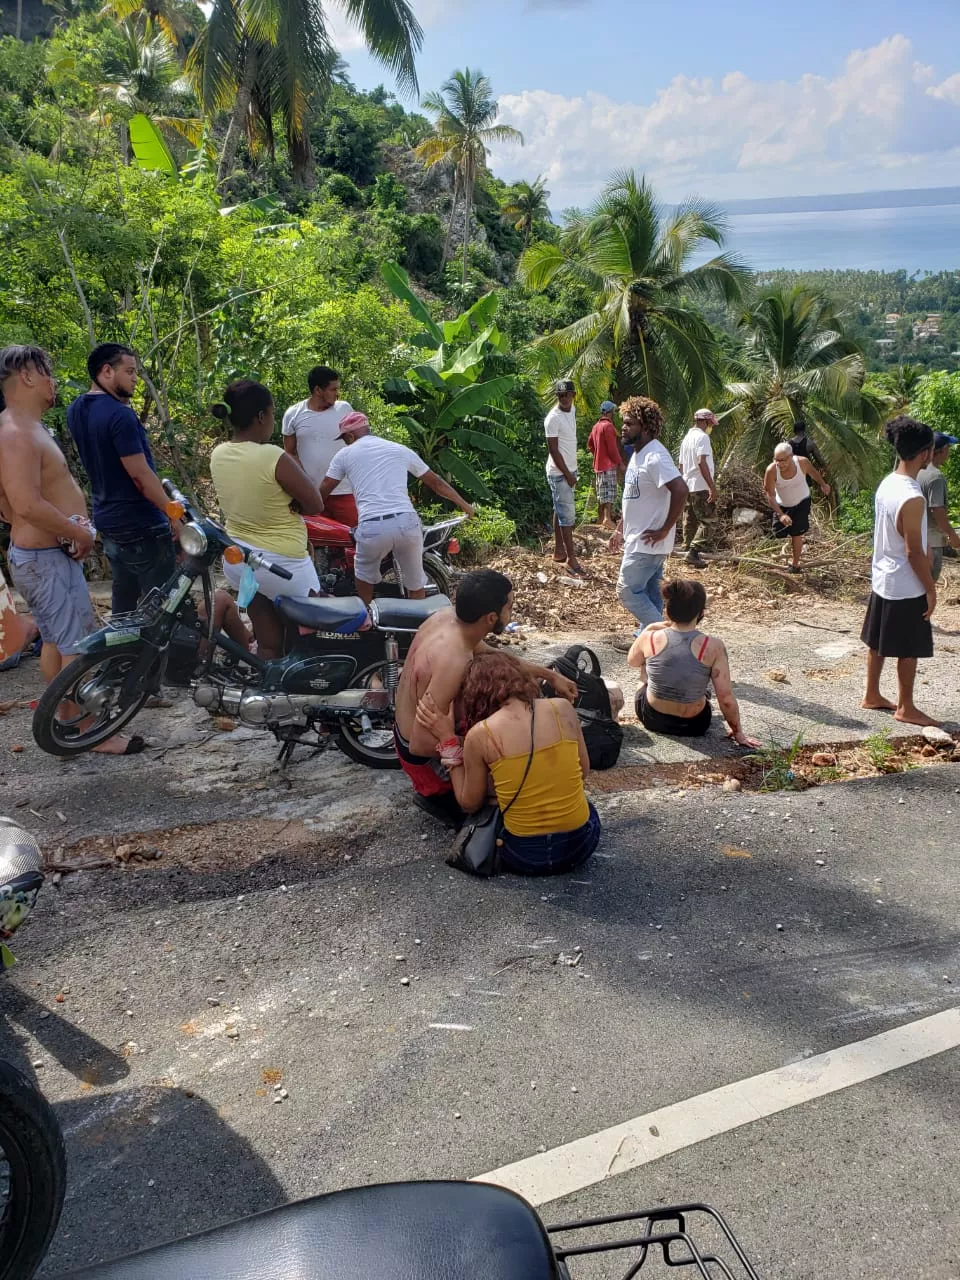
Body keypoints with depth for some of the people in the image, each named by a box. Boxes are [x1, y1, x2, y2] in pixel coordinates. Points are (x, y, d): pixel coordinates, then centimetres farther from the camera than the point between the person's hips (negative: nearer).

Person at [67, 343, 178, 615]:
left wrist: (121, 400, 10)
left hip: (107, 519, 9)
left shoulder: (76, 410, 7)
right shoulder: (119, 414, -20)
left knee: (124, 600, 16)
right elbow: (140, 475, -21)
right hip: (139, 524, -9)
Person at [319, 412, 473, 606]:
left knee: (364, 576, 26)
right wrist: (463, 503, 39)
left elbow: (322, 493, 17)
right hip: (406, 522, 2)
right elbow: (435, 482, 27)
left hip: (372, 527, -1)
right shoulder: (400, 449, 20)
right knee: (415, 583, 17)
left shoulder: (344, 454, 14)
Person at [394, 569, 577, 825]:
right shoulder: (452, 661, -35)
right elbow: (420, 744, -33)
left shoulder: (446, 616, -9)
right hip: (427, 759, -8)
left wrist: (550, 675, 11)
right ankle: (441, 794, 5)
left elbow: (492, 657, 11)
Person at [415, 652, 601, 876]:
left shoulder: (480, 735, -12)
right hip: (582, 841, 3)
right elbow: (583, 771, 8)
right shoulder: (562, 707, -5)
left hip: (525, 856, -3)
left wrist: (448, 740, 3)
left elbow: (470, 805, 1)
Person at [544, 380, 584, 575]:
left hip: (570, 470, 8)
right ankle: (571, 558, -3)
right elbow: (553, 451, -19)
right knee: (567, 516, -7)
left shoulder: (572, 411, 6)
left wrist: (572, 472, 19)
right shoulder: (553, 419, -20)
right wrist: (568, 475, -16)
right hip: (559, 474, -8)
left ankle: (559, 551, 24)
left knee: (560, 511, 15)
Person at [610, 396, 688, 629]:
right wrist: (621, 529, 21)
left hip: (647, 543, -10)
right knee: (649, 594, 15)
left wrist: (664, 530, -24)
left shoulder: (655, 457, -21)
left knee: (628, 592, -7)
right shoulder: (637, 454, 11)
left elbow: (680, 491, -31)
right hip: (637, 539, 10)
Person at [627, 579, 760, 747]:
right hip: (693, 725, -1)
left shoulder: (650, 639, -18)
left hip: (651, 718, 1)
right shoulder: (713, 647, -23)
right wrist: (738, 732, -3)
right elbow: (726, 698, -18)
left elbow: (632, 662, 6)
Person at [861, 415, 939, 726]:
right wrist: (931, 588, -13)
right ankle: (906, 708, 17)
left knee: (878, 642, 18)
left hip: (883, 579, 9)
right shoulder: (912, 498, -26)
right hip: (906, 587, -9)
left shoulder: (886, 484, 1)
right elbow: (914, 552, -23)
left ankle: (872, 696, 31)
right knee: (908, 650, 5)